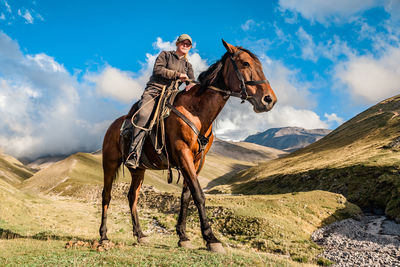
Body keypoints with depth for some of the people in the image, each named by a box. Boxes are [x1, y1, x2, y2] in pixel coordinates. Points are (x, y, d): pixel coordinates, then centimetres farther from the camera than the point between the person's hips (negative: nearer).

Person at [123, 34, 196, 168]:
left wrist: (190, 85, -16)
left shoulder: (187, 65, 24)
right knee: (143, 115, -30)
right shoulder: (165, 55, 12)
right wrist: (178, 74, -7)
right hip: (154, 90, -5)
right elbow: (158, 70, -5)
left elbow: (192, 81, 9)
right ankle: (133, 156, -35)